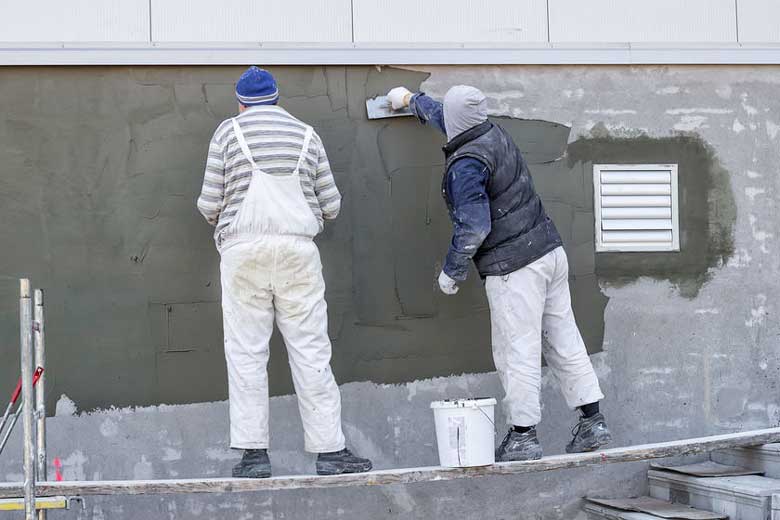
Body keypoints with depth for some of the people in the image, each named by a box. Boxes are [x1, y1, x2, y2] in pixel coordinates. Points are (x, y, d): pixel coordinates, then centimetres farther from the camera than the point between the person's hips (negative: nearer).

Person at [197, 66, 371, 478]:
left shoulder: (229, 132, 5)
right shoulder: (306, 134, 11)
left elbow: (209, 204, 1)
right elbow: (331, 205, 11)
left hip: (244, 251, -1)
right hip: (298, 250, 1)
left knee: (246, 352, 3)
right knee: (311, 351, 4)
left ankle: (253, 452, 0)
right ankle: (329, 450, 4)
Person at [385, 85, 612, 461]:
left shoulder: (466, 165, -16)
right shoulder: (494, 134, 10)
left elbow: (473, 228, -19)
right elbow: (450, 122, 31)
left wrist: (451, 272, -5)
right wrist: (411, 100, 46)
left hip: (514, 268, -9)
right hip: (550, 251, 9)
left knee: (517, 352, -2)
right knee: (565, 341, 10)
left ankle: (523, 436, 2)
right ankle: (592, 422, 13)